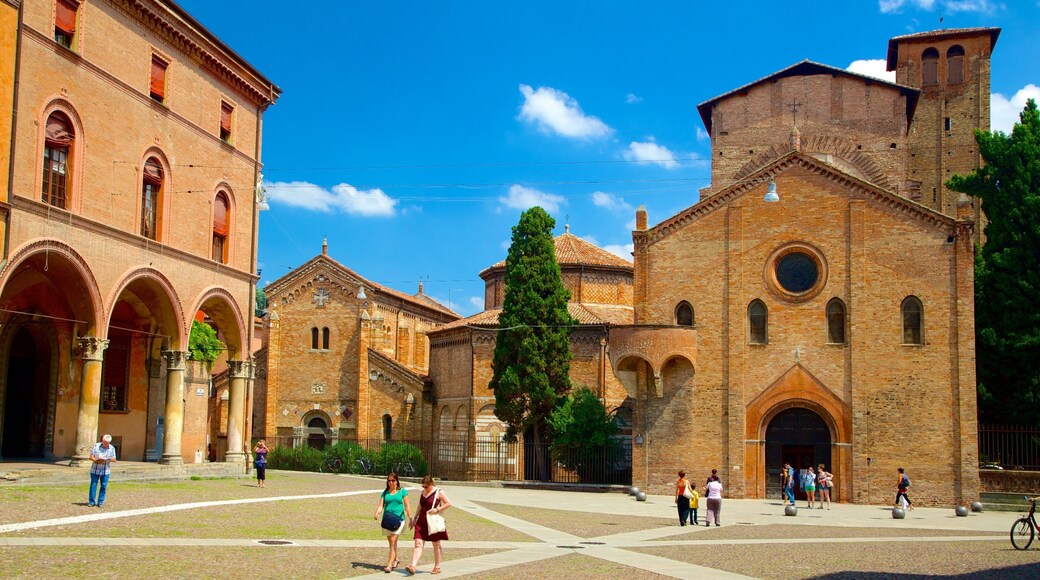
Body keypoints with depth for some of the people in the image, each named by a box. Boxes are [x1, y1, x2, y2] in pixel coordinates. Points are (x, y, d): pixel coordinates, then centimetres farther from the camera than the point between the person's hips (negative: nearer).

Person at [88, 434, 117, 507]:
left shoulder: (112, 448, 3)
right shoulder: (96, 446, 0)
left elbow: (114, 459, 3)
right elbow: (91, 457, -2)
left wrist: (109, 459, -19)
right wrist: (96, 461, -21)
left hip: (105, 471, 1)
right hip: (95, 470, -1)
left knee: (104, 486, 1)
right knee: (93, 485, 0)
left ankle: (100, 502, 10)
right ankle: (91, 501, 7)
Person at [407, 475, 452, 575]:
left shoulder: (438, 493, -7)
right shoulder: (423, 492, 11)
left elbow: (448, 503, -9)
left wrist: (437, 509, -18)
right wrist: (415, 518, 17)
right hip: (422, 521, 5)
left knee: (436, 545, 7)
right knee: (418, 544, -7)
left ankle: (437, 567, 18)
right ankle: (413, 566, -15)